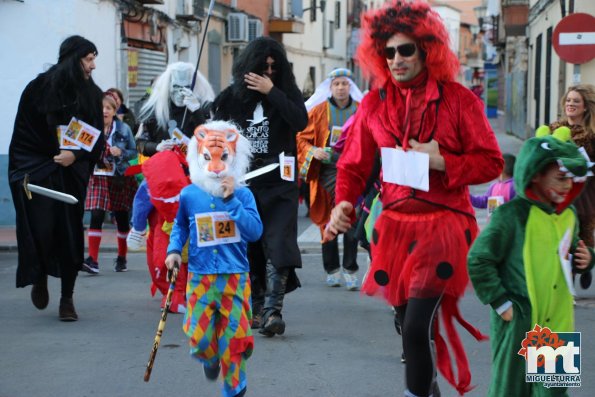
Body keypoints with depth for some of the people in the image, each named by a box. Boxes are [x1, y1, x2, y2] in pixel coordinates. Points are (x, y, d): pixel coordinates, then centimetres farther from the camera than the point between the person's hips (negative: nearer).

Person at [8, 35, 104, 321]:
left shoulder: (91, 94, 6)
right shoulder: (39, 89, -2)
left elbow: (97, 139, 4)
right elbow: (23, 134, -1)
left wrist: (75, 155, -14)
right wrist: (21, 172, -8)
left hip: (72, 174, 2)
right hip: (38, 173, -2)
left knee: (71, 233, 0)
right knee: (41, 230, -8)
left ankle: (67, 299, 11)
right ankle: (40, 278, 23)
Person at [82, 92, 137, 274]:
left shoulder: (124, 129, 0)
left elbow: (134, 151, 4)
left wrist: (121, 152, -14)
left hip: (120, 178, 1)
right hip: (98, 177, -1)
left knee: (122, 218, 10)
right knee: (96, 217, -12)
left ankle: (121, 258, 24)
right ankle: (92, 260, -14)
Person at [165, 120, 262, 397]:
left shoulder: (243, 194, -3)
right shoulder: (189, 195, 1)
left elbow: (255, 231, -13)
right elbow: (180, 226, 17)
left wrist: (231, 200, -18)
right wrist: (174, 250, 0)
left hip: (235, 278, -1)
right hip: (200, 278, 1)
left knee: (233, 339, 2)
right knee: (199, 340, -1)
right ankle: (211, 359, 35)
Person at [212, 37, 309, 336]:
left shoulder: (287, 92, 5)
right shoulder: (232, 96, 6)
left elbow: (301, 121, -12)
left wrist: (272, 92, -14)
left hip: (279, 182, -2)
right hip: (242, 182, 2)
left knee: (277, 244, -12)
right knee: (248, 246, 5)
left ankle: (272, 310, -16)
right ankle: (256, 307, 16)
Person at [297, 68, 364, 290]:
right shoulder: (319, 111, 5)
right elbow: (302, 138, 6)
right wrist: (313, 152, -11)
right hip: (328, 170, -1)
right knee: (329, 221, -5)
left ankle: (350, 270, 3)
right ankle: (332, 270, 6)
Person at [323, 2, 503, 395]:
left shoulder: (459, 99, -5)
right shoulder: (374, 103, 4)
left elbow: (491, 162, -3)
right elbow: (354, 165, 6)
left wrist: (443, 162, -18)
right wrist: (343, 203, -13)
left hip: (443, 224, -4)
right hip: (395, 225, 4)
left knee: (418, 326, -16)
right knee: (409, 325, 15)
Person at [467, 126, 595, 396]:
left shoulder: (568, 215, 7)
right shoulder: (513, 214, -14)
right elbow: (478, 260, -14)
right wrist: (501, 303, -13)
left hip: (557, 323, 6)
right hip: (518, 323, -6)